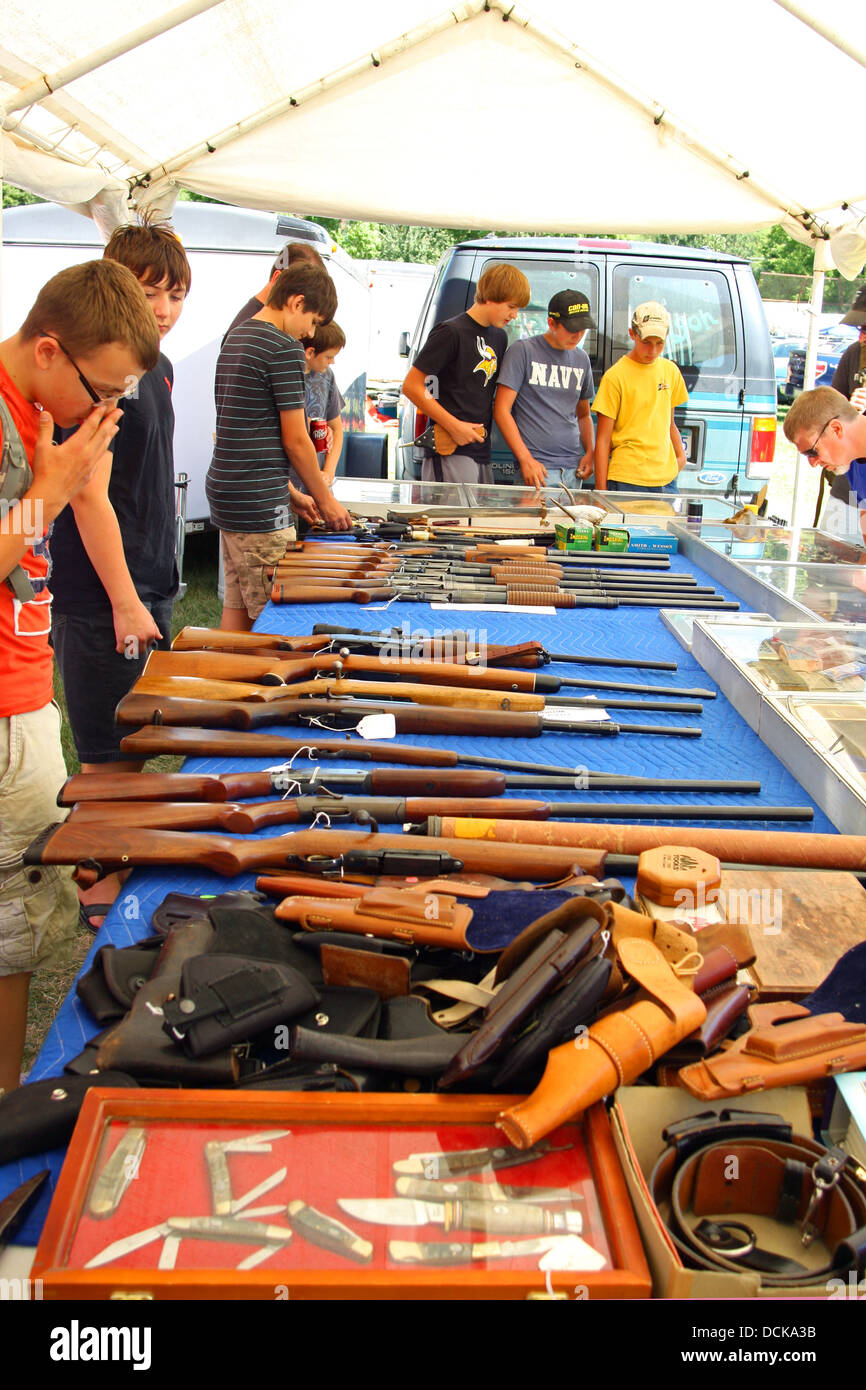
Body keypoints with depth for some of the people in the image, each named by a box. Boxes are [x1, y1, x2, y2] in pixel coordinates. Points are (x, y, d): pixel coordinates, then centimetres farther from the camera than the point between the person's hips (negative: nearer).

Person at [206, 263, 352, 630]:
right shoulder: (284, 348, -12)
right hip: (258, 505, -9)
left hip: (224, 492, 9)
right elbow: (295, 440, -12)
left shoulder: (235, 338, 16)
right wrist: (325, 500, 1)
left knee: (236, 606, 13)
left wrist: (292, 494, 19)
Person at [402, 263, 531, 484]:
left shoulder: (500, 337, 17)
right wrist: (454, 426, -14)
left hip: (482, 455, 8)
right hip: (451, 454, -8)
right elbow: (411, 386, -9)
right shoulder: (451, 333, -8)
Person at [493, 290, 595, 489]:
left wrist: (590, 452, 8)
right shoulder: (523, 351, -2)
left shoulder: (581, 359, 16)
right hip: (537, 466, -5)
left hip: (573, 469, 5)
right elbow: (501, 409, -6)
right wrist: (526, 459, -14)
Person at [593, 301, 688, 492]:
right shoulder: (615, 376, -5)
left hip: (666, 478, 5)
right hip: (627, 481, -5)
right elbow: (603, 440, -6)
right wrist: (601, 491, -10)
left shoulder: (670, 370, 12)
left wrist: (680, 455, 6)